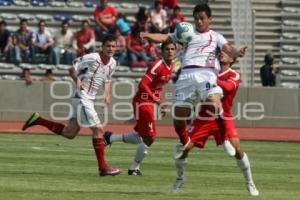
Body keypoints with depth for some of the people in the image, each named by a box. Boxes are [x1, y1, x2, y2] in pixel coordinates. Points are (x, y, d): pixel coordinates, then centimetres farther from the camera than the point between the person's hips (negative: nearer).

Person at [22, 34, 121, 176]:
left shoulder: (112, 63, 8)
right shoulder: (92, 58, -14)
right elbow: (72, 69, -7)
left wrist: (107, 93, 7)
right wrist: (77, 80, -24)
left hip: (89, 100, 9)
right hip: (82, 99, -9)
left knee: (69, 133, 12)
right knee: (98, 129, -11)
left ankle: (38, 120, 20)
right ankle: (103, 167, -6)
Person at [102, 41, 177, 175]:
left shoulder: (170, 67, 8)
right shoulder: (157, 66, -20)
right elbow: (143, 85, -24)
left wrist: (161, 103, 13)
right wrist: (156, 99, -30)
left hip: (150, 103, 9)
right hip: (143, 102, -9)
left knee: (140, 137, 16)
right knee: (149, 138, -5)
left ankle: (110, 138, 27)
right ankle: (134, 168, 7)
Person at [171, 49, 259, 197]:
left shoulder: (234, 76, -5)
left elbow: (228, 87, -27)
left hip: (224, 119, -3)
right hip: (204, 118, 3)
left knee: (237, 149, -18)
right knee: (185, 147, -6)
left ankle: (250, 183, -1)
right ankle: (180, 178, 19)